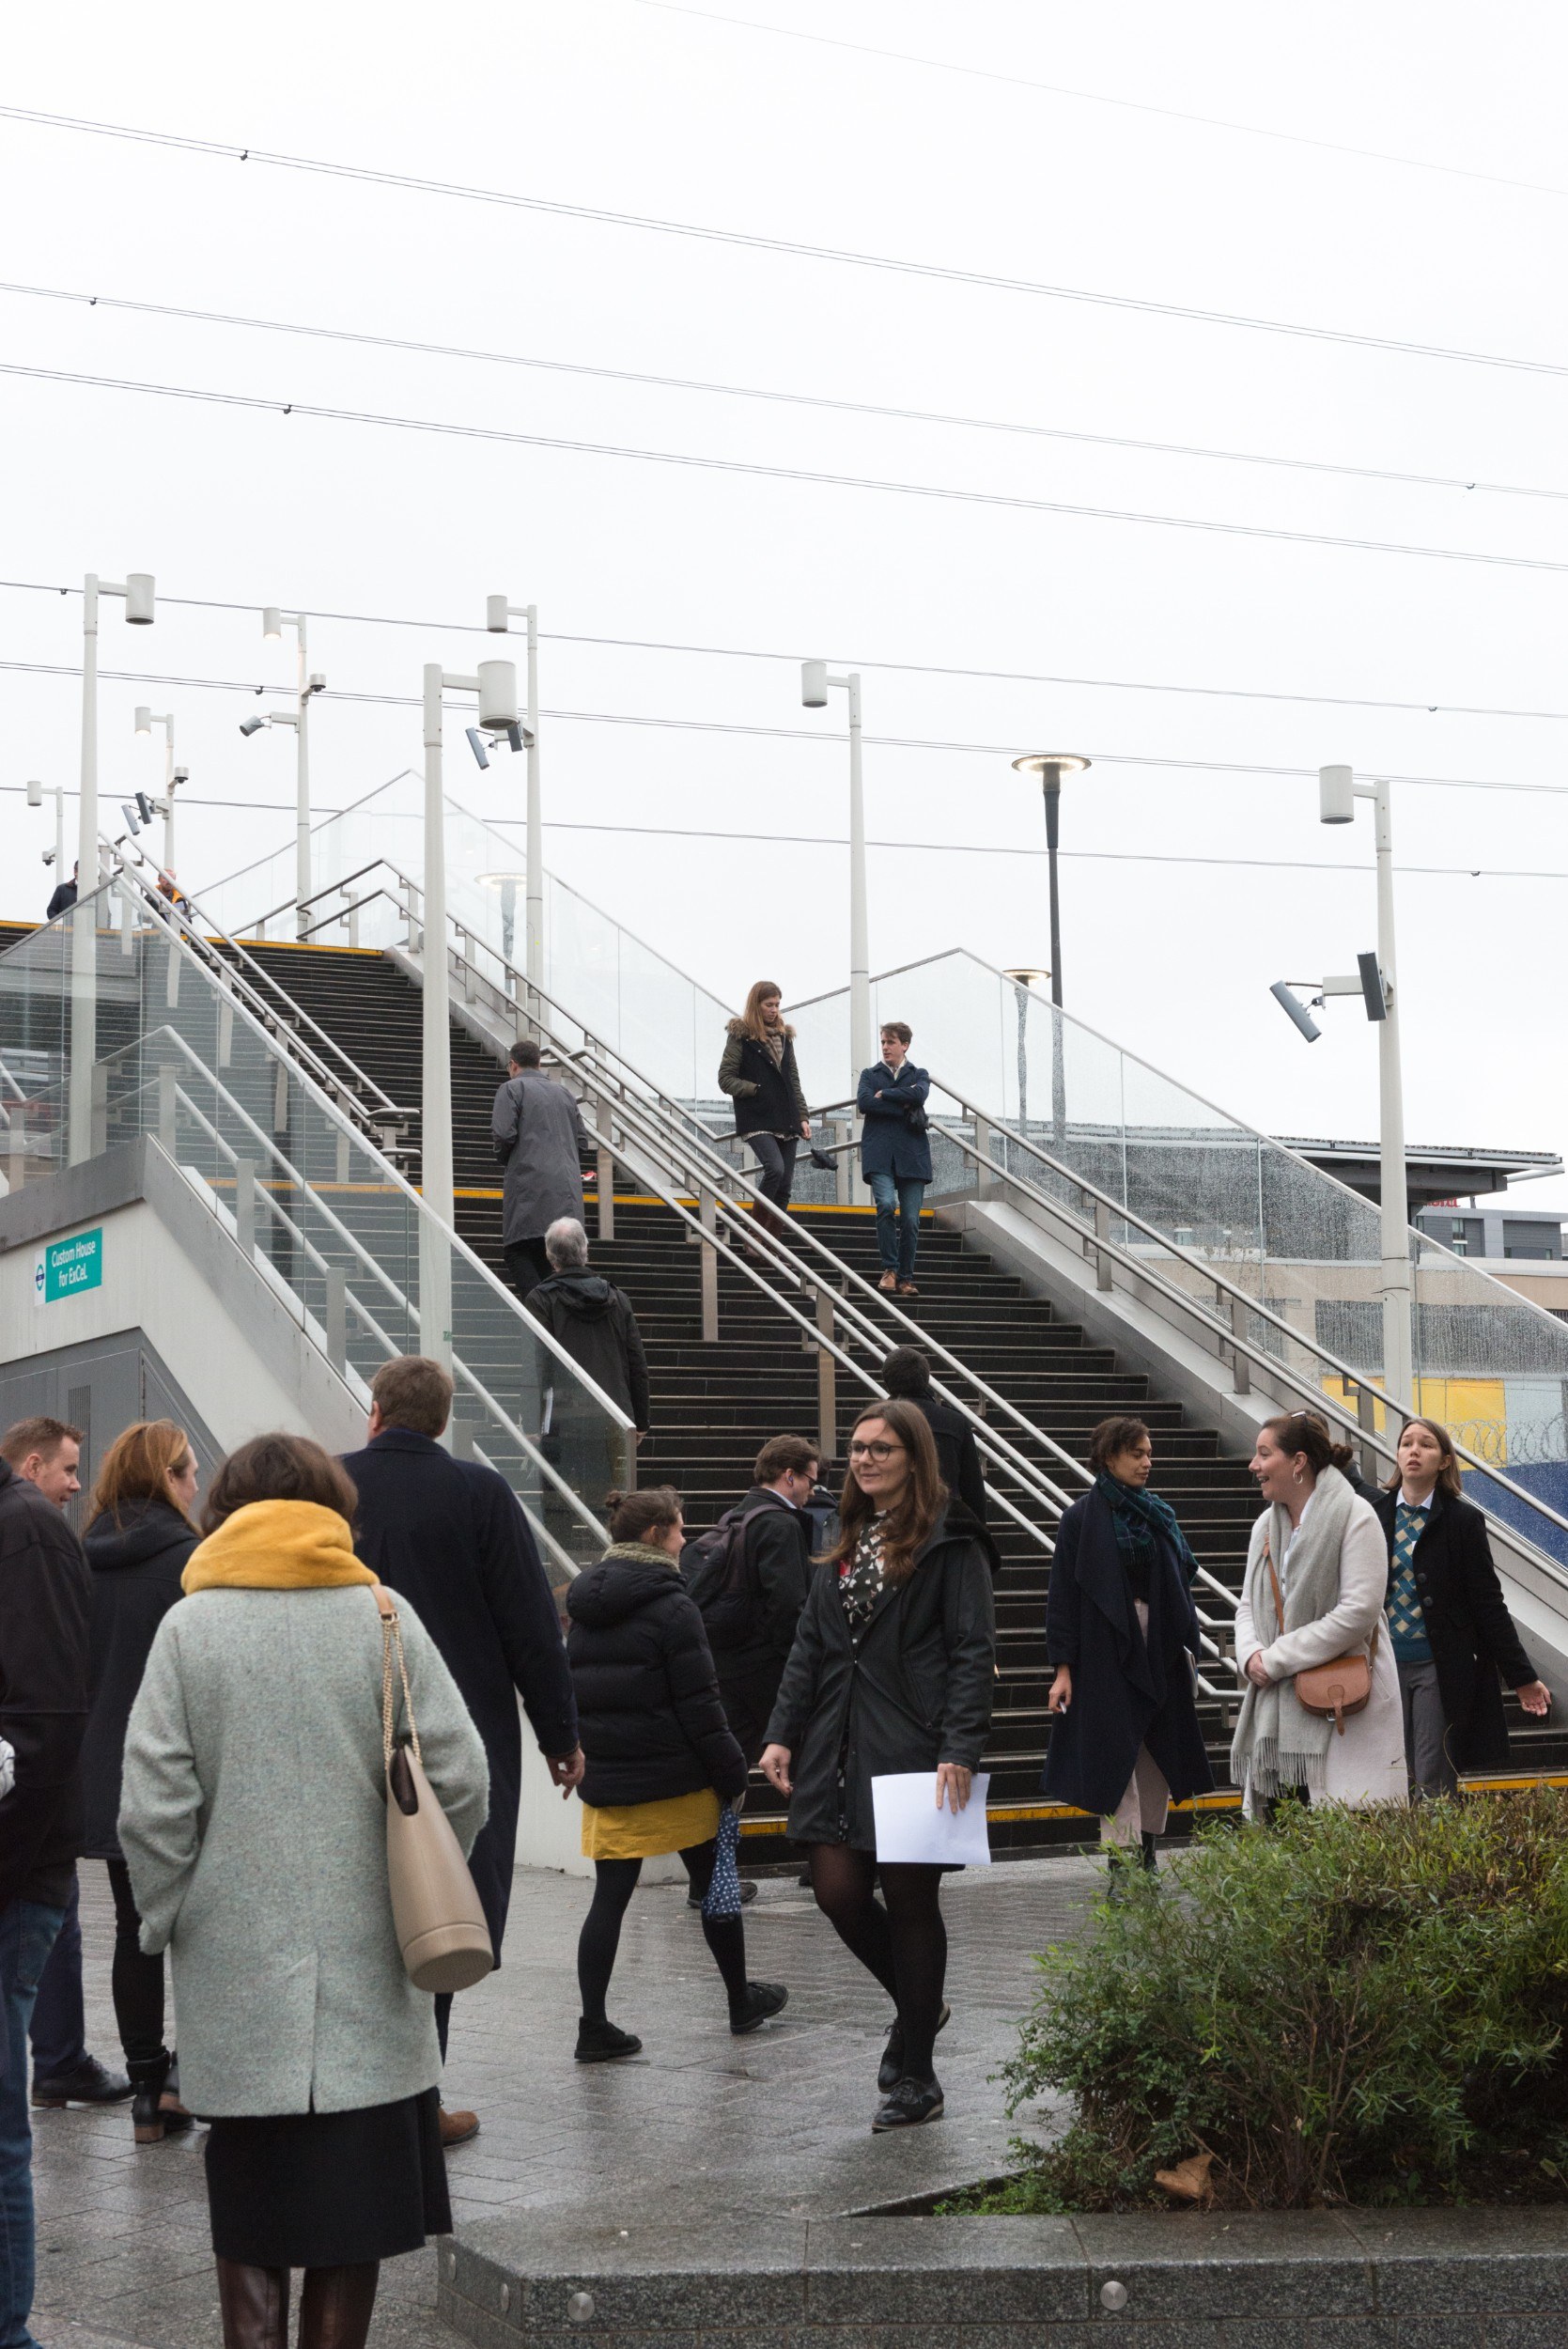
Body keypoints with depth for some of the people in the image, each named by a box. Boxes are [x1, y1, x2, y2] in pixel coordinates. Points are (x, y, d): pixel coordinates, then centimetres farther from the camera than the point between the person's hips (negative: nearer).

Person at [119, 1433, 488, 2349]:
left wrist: (170, 1918, 8)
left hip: (237, 1970, 0)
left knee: (249, 2213, 9)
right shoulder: (383, 1617, -2)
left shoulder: (189, 1626, -2)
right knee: (355, 2207, 8)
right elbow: (460, 1779, -3)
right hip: (367, 1966, 0)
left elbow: (152, 1808, -6)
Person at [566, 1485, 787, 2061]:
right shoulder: (669, 1606, -14)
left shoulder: (584, 1607, 8)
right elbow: (698, 1704, -15)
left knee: (609, 1896, 5)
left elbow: (573, 1692, 14)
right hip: (674, 1781, -5)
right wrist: (731, 1773, -9)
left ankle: (594, 2026, 0)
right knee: (713, 1884, 12)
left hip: (604, 1778, 6)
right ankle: (741, 2002, 25)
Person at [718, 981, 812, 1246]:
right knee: (775, 1168, -26)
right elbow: (726, 1079, -3)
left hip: (786, 1122, 6)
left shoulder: (784, 1036, 18)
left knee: (784, 1185, 1)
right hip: (757, 1121, -6)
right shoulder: (740, 1035, 0)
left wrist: (803, 1117, 11)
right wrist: (756, 1090, -12)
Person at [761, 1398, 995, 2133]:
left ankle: (914, 2075, 12)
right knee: (838, 1893, 2)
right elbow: (808, 1646, 16)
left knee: (910, 1902, 1)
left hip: (910, 1751, -6)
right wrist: (782, 1734, 6)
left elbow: (973, 1653, -11)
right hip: (838, 1749, 6)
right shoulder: (845, 1543, 16)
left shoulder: (949, 1544, -5)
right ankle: (919, 2006, 29)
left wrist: (958, 1750, -21)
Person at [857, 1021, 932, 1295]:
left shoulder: (919, 1075, 17)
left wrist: (884, 1095, -2)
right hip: (880, 1155, -1)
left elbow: (919, 1094, -8)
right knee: (886, 1204, -22)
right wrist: (904, 1108, -5)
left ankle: (905, 1277, 6)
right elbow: (864, 1103, -3)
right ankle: (890, 1269, -10)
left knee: (911, 1219, -4)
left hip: (911, 1155, 1)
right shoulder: (870, 1075, 17)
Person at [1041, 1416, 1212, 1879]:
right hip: (1107, 1654, -5)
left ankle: (1147, 1851, 18)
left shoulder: (1160, 1515, 11)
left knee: (1159, 1754, 7)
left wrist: (1187, 1649, 5)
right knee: (1116, 1755, -7)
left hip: (1160, 1652, 5)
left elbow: (1181, 1588, 13)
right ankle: (1123, 1864, -7)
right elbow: (1063, 1594, -4)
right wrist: (1063, 1666, -9)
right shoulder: (1082, 1518, -3)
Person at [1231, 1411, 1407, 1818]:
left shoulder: (1355, 1517, -9)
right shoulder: (1266, 1525, 15)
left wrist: (1277, 1659, -13)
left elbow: (1359, 1611, -16)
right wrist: (1249, 1656, -4)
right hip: (1276, 1707, 7)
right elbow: (1248, 1605, 20)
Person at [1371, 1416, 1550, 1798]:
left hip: (1441, 1669, -3)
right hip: (1387, 1665, 3)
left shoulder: (1462, 1519, -2)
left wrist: (1522, 1677, -4)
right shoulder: (1374, 1516, 6)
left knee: (1434, 1787, -3)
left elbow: (1488, 1602, -1)